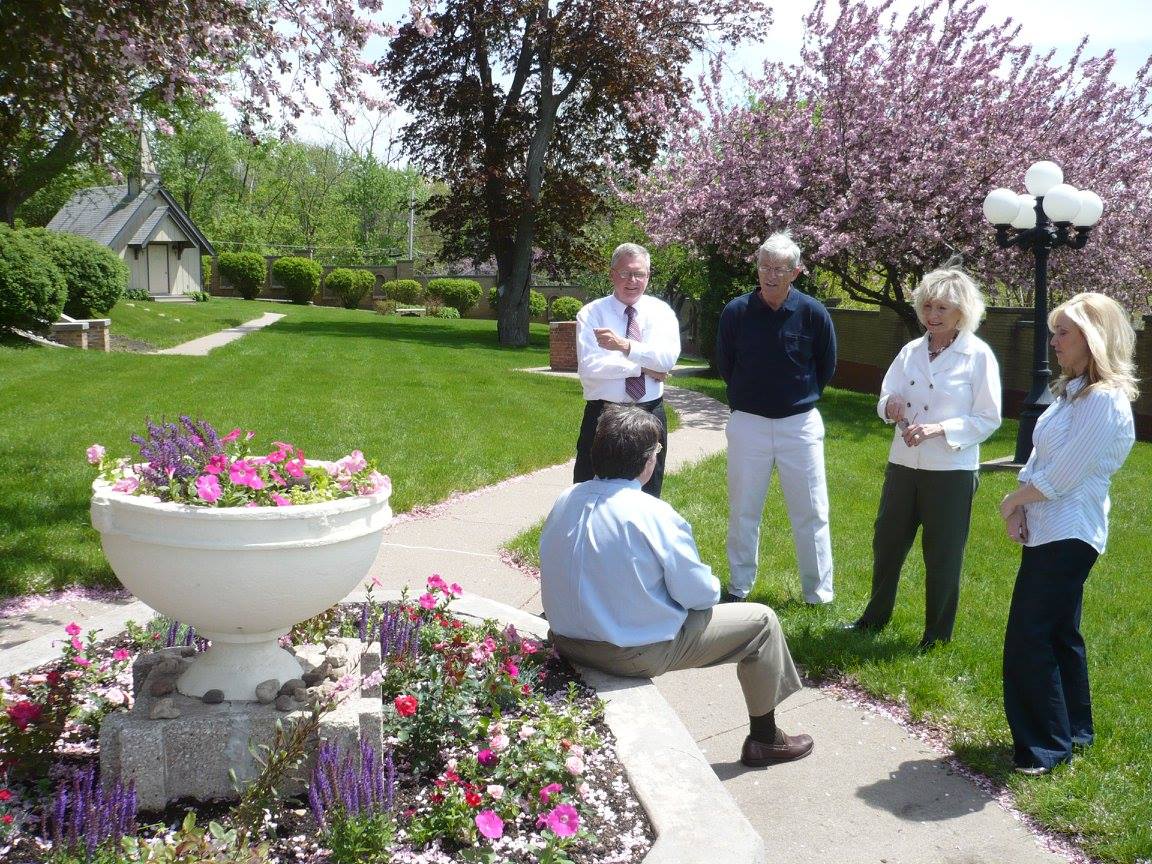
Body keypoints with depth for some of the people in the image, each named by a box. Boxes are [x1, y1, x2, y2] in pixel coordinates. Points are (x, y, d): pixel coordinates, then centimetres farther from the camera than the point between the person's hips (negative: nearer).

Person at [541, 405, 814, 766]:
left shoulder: (565, 500, -3)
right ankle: (764, 738, 25)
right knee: (761, 620, 8)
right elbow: (699, 594, -13)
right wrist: (711, 588, 10)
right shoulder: (654, 514, -21)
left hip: (567, 641, 7)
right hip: (635, 652, -7)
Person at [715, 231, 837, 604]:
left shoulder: (813, 313, -8)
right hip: (748, 423, 1)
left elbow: (826, 367, 7)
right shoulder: (736, 311, -7)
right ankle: (739, 586, 24)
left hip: (800, 424, -1)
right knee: (742, 511, 10)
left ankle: (819, 595, 16)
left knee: (811, 513, 5)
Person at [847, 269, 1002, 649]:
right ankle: (876, 615, 34)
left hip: (952, 471, -5)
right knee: (887, 543, 15)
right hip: (903, 464, 5)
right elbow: (884, 402, 8)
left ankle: (937, 635, 23)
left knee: (942, 555, 6)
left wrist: (938, 428, -22)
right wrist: (890, 406, -16)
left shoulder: (979, 355, -9)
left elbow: (989, 419, -10)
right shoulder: (911, 351, 5)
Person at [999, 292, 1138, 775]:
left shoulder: (1103, 400, -20)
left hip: (1067, 538, -10)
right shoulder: (1071, 391, 12)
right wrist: (1020, 510, -4)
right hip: (1046, 532, 10)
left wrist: (1011, 502, -6)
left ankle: (1047, 747, 5)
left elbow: (1060, 477, -21)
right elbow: (1038, 460, 10)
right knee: (1060, 632, 17)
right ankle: (1073, 731, 30)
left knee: (1030, 638, -6)